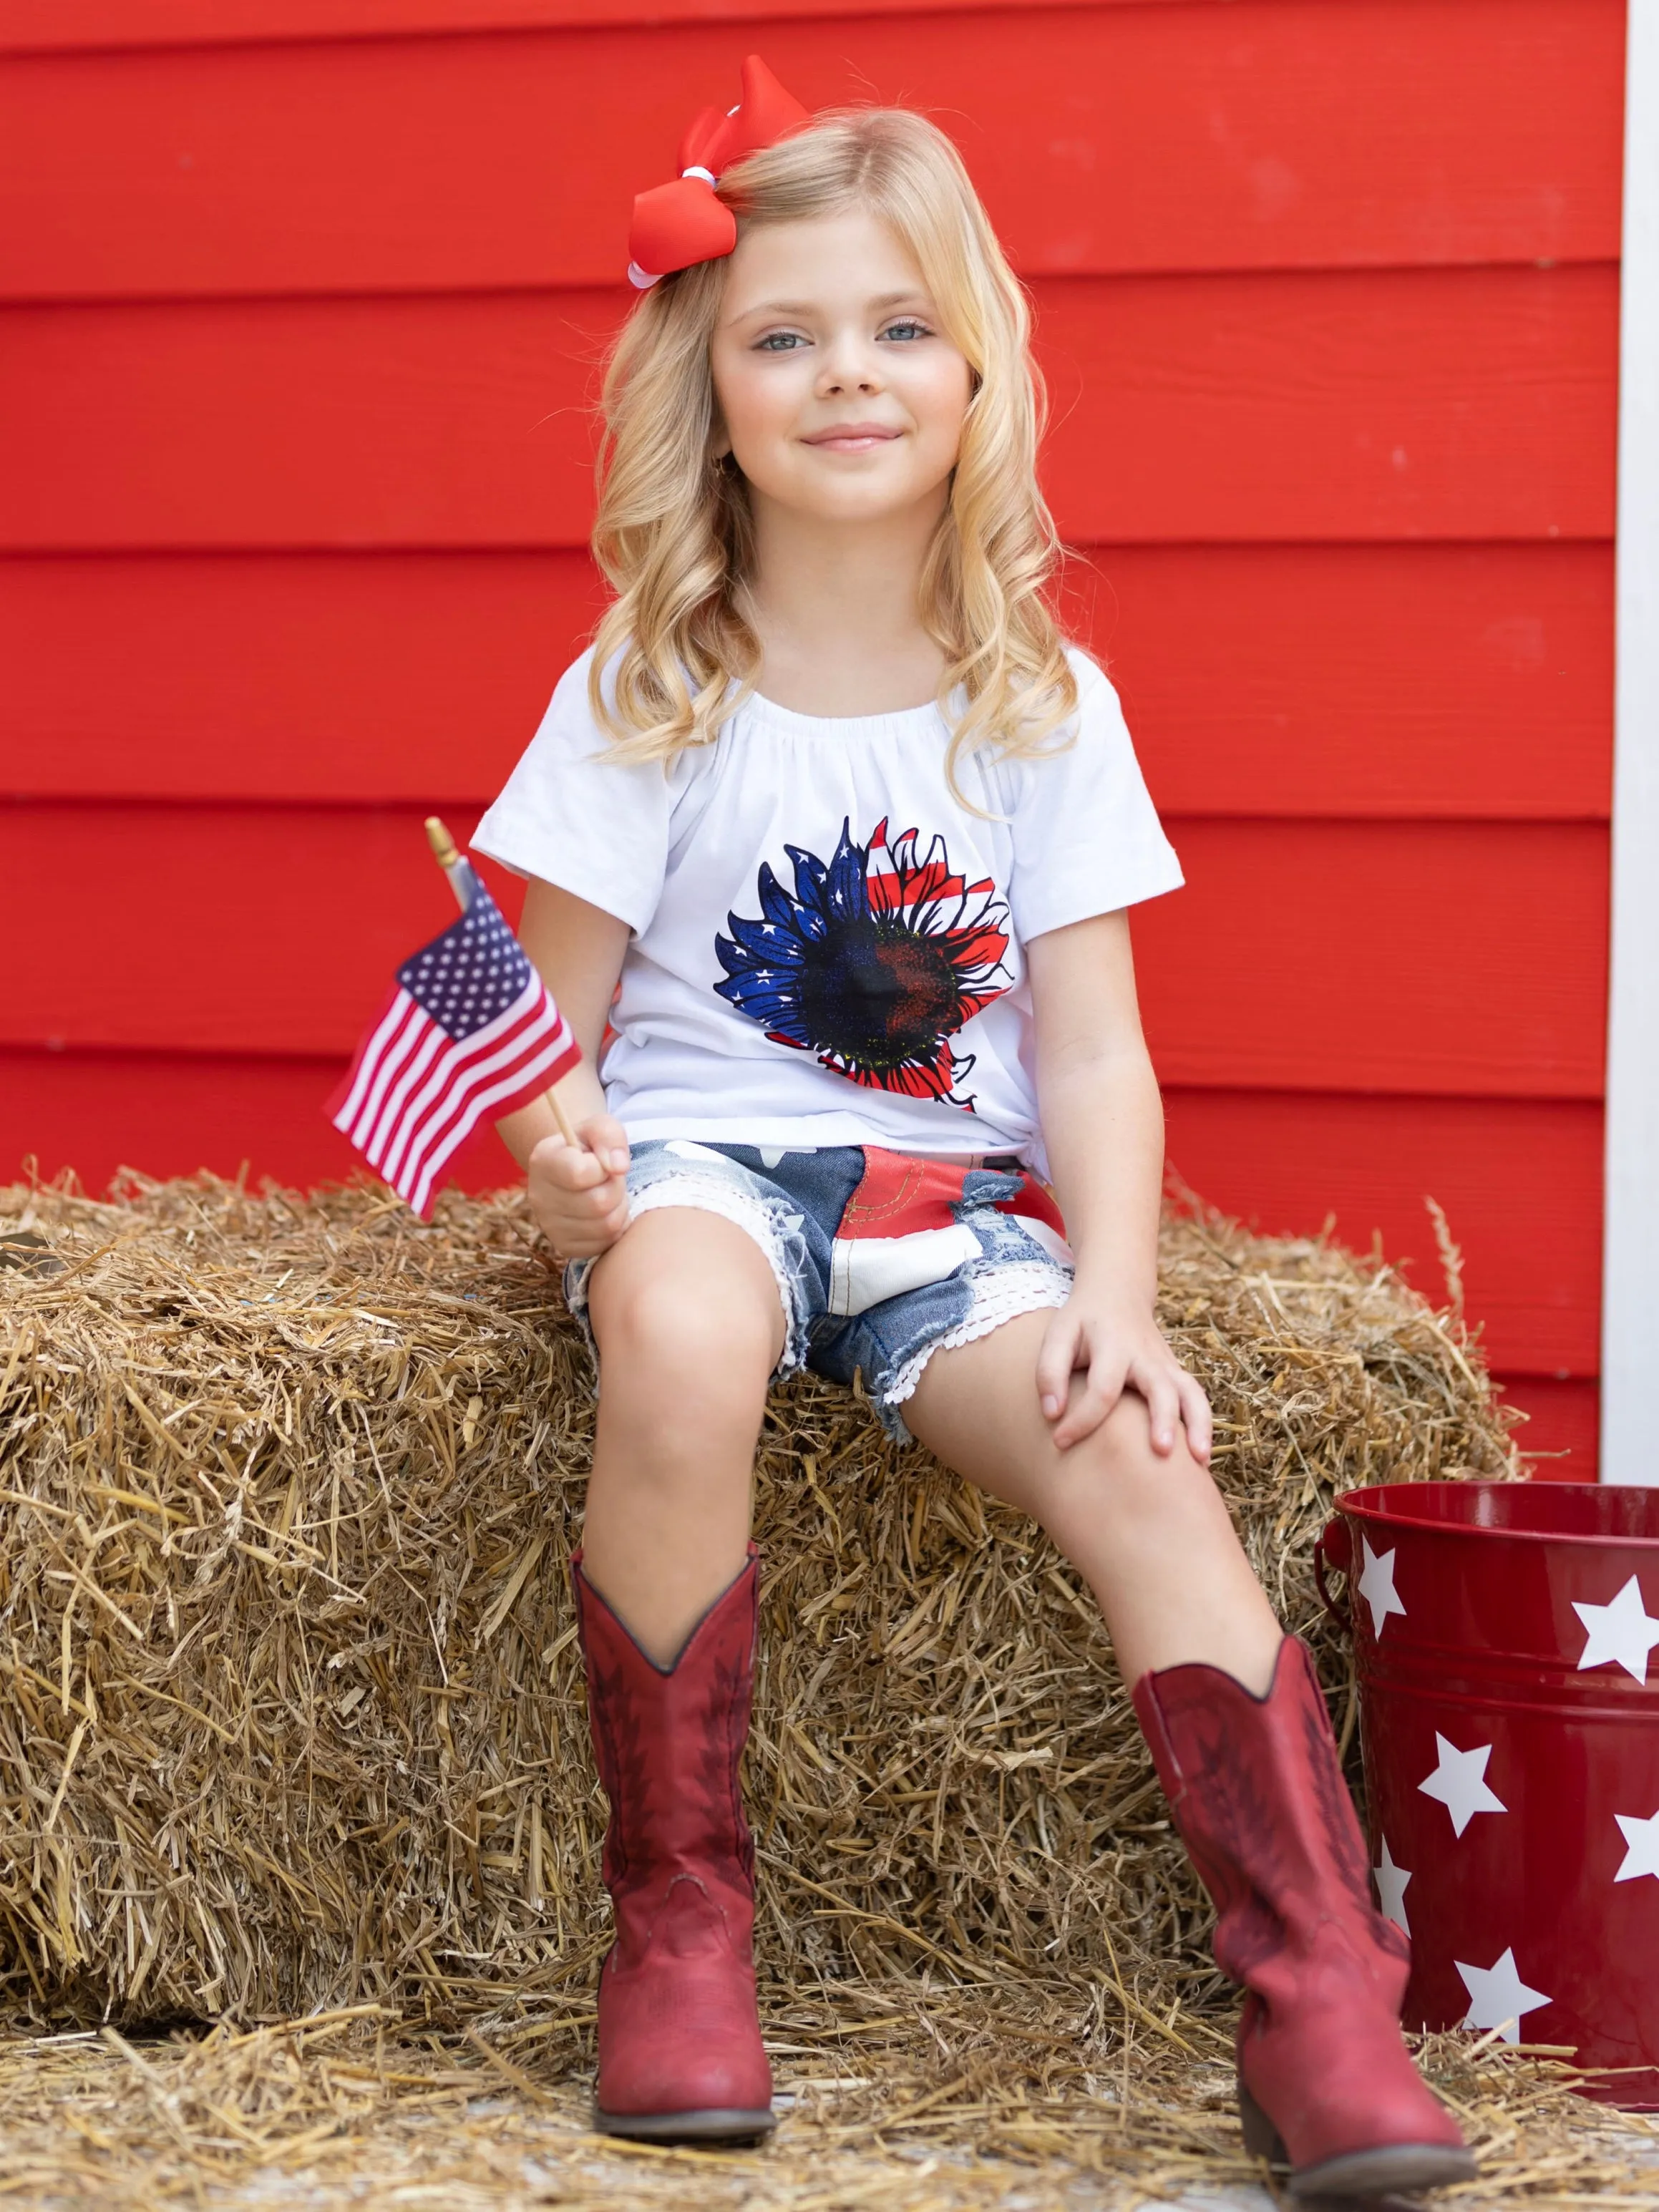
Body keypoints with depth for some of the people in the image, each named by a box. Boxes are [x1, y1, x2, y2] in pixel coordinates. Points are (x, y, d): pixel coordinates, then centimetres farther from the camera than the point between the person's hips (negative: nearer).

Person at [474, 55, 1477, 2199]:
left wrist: (1117, 1291, -14)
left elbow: (1093, 1057, 2)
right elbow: (554, 1032, 1)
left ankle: (1324, 1998, -22)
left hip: (955, 1197, 2)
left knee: (1137, 1457, -25)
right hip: (701, 1158, -2)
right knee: (681, 1353, -36)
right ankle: (676, 1919, -19)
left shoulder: (1046, 709, 4)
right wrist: (562, 1175, -21)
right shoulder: (646, 696, 0)